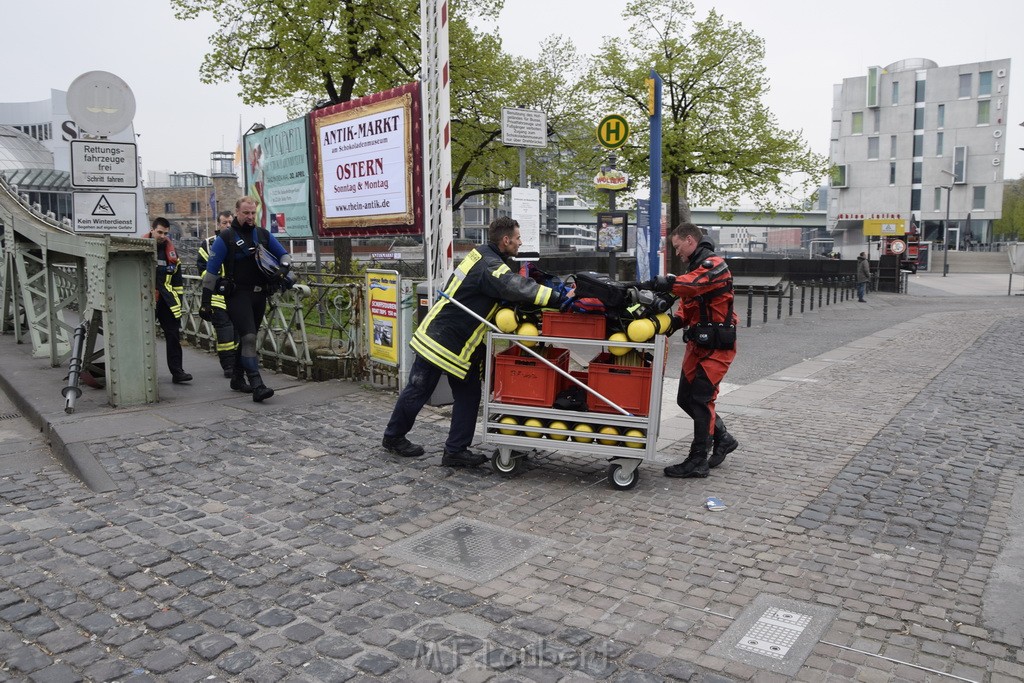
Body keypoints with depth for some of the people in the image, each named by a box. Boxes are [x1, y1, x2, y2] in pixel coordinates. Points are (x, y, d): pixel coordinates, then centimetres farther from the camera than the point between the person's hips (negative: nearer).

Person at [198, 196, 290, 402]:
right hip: (237, 295, -6)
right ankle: (257, 386, -20)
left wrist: (283, 269, -8)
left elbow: (284, 255, 17)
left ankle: (237, 378, 30)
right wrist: (206, 301, -8)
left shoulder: (263, 235, 9)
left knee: (248, 338, 15)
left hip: (259, 295, 6)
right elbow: (211, 271, -5)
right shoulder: (225, 237, -5)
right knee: (249, 337, -16)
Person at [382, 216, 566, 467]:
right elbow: (518, 289, -35)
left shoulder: (483, 254, 7)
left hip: (460, 343, 10)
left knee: (468, 395, 8)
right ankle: (393, 436, 28)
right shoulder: (489, 266, -23)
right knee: (419, 390, 8)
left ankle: (456, 451, 14)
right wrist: (559, 298, -33)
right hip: (442, 340, -10)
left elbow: (511, 281, 12)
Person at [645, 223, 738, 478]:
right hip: (698, 343, 10)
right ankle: (722, 439, 29)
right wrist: (676, 320, -4)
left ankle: (698, 461, 0)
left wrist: (665, 283, -45)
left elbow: (692, 284, -34)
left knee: (701, 398, -8)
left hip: (716, 345, -10)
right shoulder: (695, 267, 19)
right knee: (685, 398, 11)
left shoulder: (714, 265, -13)